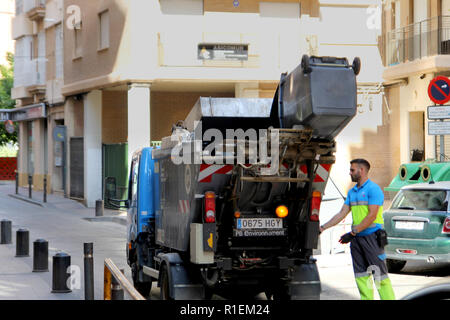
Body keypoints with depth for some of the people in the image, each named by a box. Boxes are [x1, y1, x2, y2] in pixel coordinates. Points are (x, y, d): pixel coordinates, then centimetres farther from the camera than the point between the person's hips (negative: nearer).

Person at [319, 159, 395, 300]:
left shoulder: (373, 189, -9)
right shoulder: (352, 192, 16)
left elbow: (372, 216, -16)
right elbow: (342, 214, 17)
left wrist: (352, 233, -18)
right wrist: (323, 228, 9)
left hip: (372, 237, -8)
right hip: (357, 238, 8)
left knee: (379, 273, -8)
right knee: (361, 275, 6)